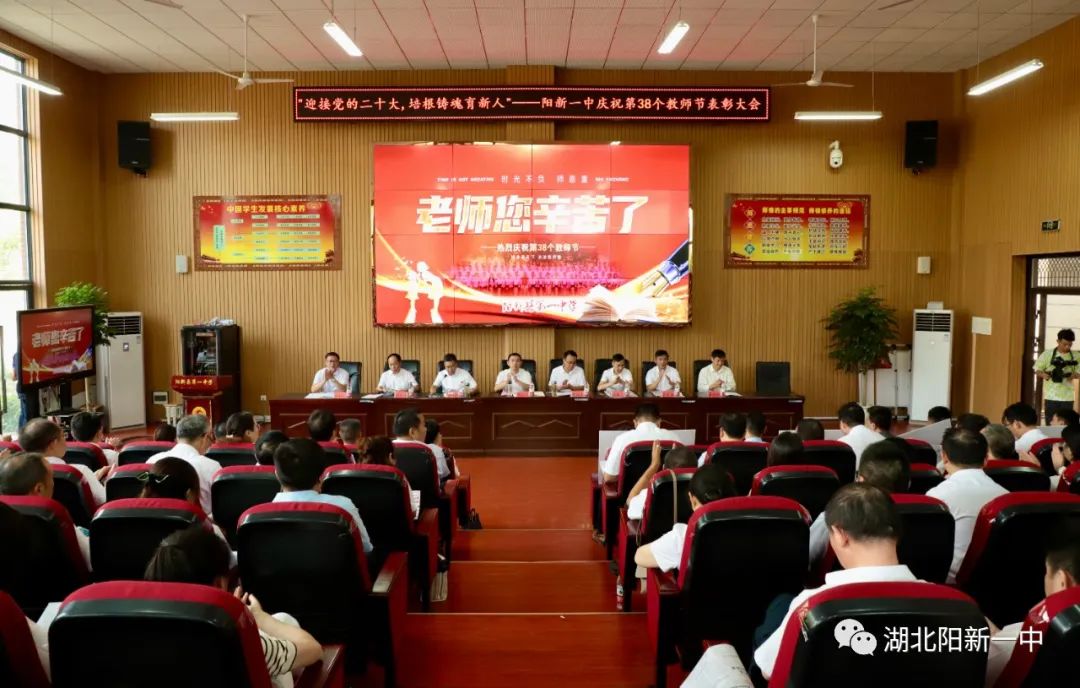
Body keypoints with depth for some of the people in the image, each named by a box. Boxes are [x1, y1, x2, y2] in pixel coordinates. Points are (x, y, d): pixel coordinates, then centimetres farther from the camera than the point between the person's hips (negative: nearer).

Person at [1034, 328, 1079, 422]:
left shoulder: (1075, 357, 5)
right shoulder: (1047, 354, -1)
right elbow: (1037, 371, 2)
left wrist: (1074, 375, -14)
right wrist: (1043, 374, -19)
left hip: (1068, 397, 2)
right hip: (1051, 396, -1)